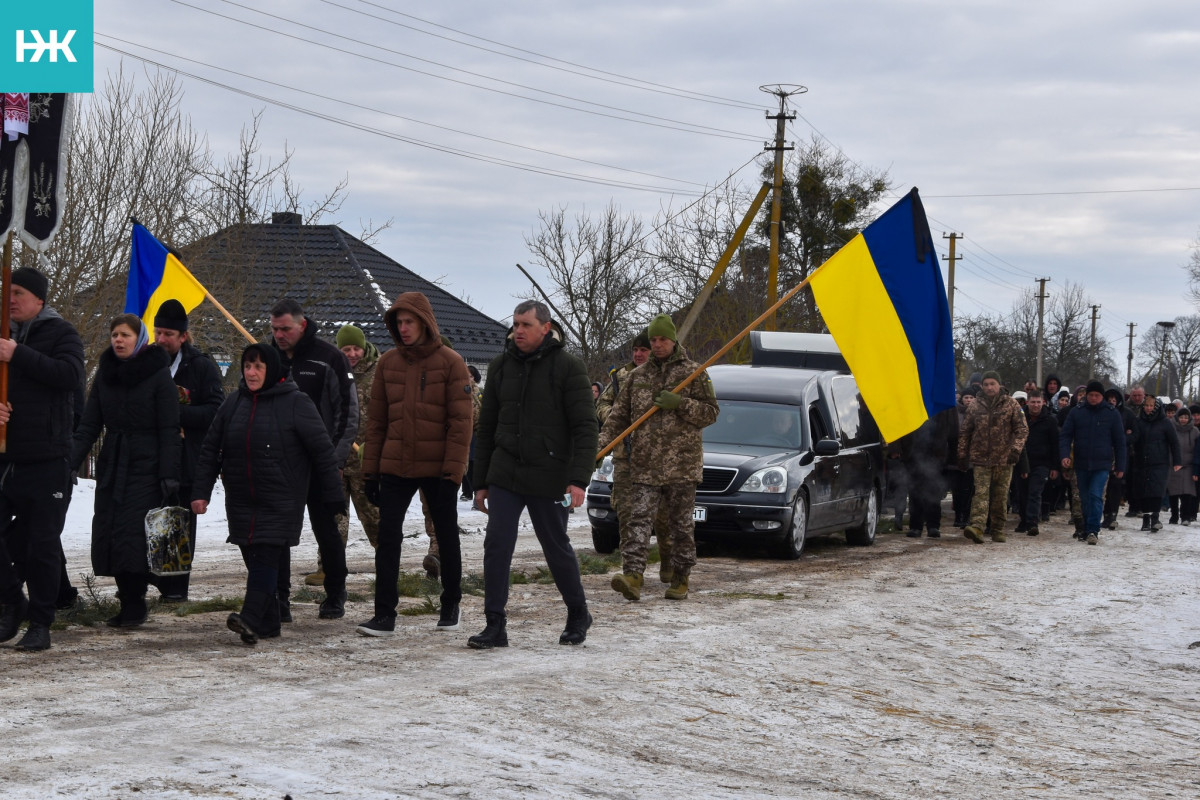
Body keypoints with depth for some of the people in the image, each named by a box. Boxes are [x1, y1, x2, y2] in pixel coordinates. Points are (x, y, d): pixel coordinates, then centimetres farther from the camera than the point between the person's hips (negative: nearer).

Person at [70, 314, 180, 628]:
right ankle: (129, 600, 8)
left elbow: (169, 431, -6)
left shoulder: (159, 376, -4)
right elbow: (89, 425, 10)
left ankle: (134, 604, -4)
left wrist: (169, 475, -13)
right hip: (111, 465, 5)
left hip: (145, 467, -5)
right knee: (108, 531, -1)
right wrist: (70, 461, -3)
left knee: (132, 534, -13)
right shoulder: (105, 375, 11)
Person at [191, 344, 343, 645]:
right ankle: (268, 623, 13)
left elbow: (322, 451, -4)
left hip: (280, 502, -5)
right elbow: (210, 450, 13)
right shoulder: (233, 404, 9)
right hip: (241, 501, 5)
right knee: (254, 560, 5)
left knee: (266, 557, -15)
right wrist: (201, 491, 4)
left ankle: (250, 619, -26)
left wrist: (333, 496, -5)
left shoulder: (296, 403, -5)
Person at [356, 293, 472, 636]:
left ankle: (451, 607, 26)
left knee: (447, 537, 10)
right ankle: (384, 615, -3)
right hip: (395, 467, 3)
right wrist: (370, 469, 5)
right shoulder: (388, 363, 6)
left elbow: (460, 421, -8)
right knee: (387, 537, -5)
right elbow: (376, 420, 9)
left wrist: (453, 469, -14)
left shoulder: (450, 362, -5)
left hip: (438, 469, -3)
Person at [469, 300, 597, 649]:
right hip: (504, 475, 4)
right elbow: (486, 428, 15)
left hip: (548, 478, -4)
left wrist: (578, 479, -18)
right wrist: (481, 482, 13)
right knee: (496, 545, -6)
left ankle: (578, 614, 29)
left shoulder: (568, 367, -5)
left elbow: (585, 428, -9)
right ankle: (495, 626, -2)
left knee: (557, 548, 8)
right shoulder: (500, 366, 9)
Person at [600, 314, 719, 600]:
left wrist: (680, 403, -15)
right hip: (644, 466, 2)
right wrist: (601, 442, 0)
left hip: (682, 464, -2)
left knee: (681, 524, 4)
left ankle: (680, 580, 12)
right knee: (638, 520, -11)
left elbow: (710, 412, 0)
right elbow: (620, 414, 15)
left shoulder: (693, 372, 5)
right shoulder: (638, 376, 14)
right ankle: (632, 576, -21)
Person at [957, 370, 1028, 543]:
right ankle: (977, 527, -26)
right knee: (981, 492, -13)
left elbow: (1022, 429, 1)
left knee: (1001, 495, 5)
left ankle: (998, 530, 16)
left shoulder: (1011, 405, 3)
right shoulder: (975, 406, 8)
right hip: (981, 458, 0)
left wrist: (1016, 449, -12)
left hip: (1003, 459, 0)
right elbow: (965, 432, 14)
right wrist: (962, 454, 9)